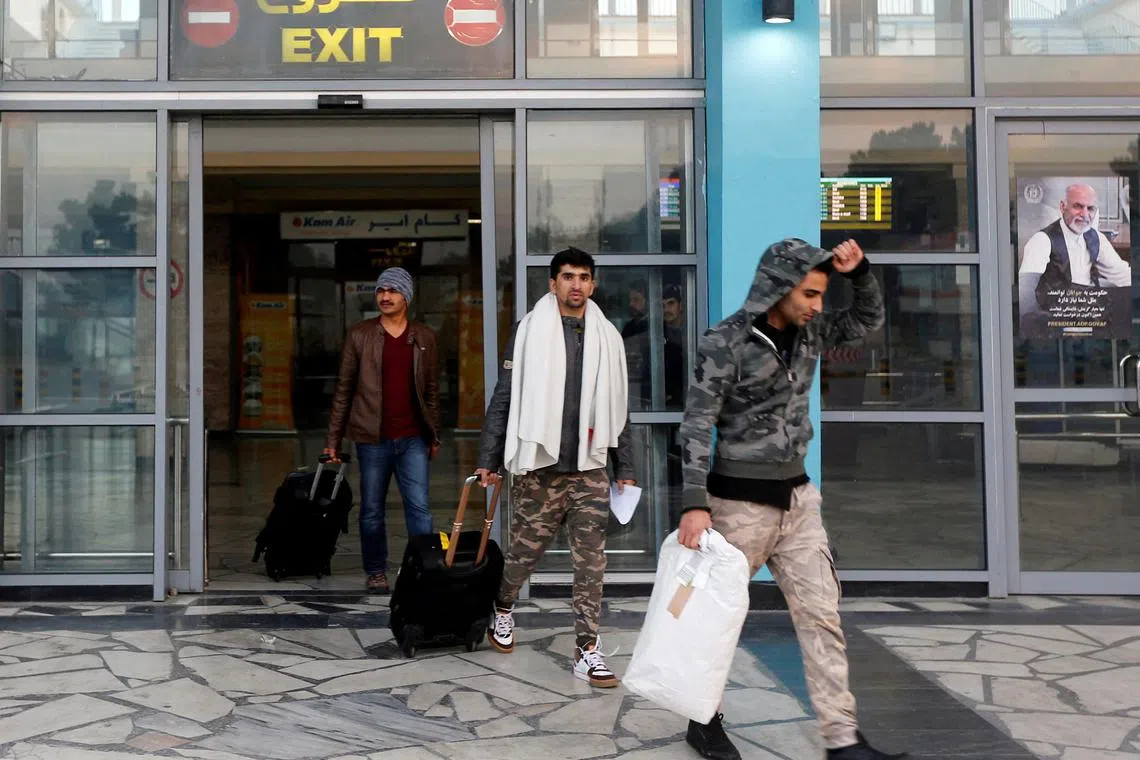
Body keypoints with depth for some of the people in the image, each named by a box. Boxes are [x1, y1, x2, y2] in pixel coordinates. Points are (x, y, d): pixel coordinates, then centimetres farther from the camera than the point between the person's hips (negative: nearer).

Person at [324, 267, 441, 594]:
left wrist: (434, 435, 10)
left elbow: (431, 390, 12)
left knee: (419, 506, -4)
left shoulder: (424, 337, 7)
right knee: (371, 510, 7)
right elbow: (344, 389, 4)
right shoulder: (359, 336, 2)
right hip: (372, 438, 0)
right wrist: (332, 439, 1)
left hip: (412, 438, 0)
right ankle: (376, 573, 20)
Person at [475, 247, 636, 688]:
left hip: (590, 469, 2)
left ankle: (587, 651, 5)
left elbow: (617, 406, 14)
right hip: (538, 467, -2)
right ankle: (503, 610, 39)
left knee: (591, 563, -1)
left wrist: (624, 468, 13)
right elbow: (504, 398, 1)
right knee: (525, 550, 10)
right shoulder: (529, 332, 0)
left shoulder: (607, 337, 9)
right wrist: (489, 459, -2)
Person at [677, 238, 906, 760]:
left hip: (796, 498, 6)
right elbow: (696, 428, -17)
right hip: (740, 503, -6)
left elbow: (869, 320, 18)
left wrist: (859, 270, -1)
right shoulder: (724, 344, -15)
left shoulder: (808, 332, 4)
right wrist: (695, 504, -24)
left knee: (821, 615, 3)